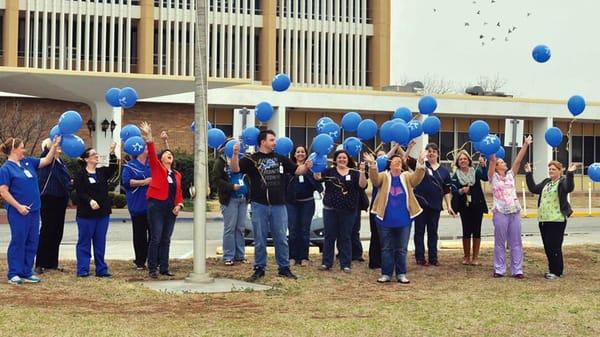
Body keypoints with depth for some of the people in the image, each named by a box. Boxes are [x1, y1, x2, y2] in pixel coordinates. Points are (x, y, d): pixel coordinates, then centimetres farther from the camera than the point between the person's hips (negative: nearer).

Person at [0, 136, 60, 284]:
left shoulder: (28, 162, 11)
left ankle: (26, 273, 16)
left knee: (32, 242, 8)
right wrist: (19, 206, -18)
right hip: (18, 212, -7)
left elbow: (46, 161, 19)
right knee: (18, 242, -2)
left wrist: (54, 146, 5)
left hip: (33, 210, 7)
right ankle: (14, 274, 6)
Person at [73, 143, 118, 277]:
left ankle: (101, 269, 13)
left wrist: (112, 153, -14)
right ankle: (83, 270, 4)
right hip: (86, 214, -5)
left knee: (100, 242, 9)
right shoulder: (80, 175, -5)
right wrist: (90, 200, -29)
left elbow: (113, 168, -3)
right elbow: (80, 192, -13)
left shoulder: (102, 172, 13)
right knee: (84, 242, 1)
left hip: (102, 212, 5)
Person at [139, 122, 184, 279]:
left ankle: (164, 268, 15)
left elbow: (179, 192, 18)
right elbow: (151, 154, -12)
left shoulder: (177, 174, 15)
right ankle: (153, 268, -1)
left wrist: (179, 204, 1)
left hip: (171, 208, 5)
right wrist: (149, 138, -23)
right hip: (156, 206, -5)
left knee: (166, 239, 9)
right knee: (155, 238, -5)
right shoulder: (156, 167, 3)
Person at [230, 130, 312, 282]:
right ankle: (259, 269, 15)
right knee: (260, 239, 5)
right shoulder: (252, 159, -1)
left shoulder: (281, 158, 9)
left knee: (281, 238, 7)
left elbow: (297, 170, 8)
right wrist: (235, 154, -29)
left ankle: (284, 268, 16)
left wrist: (306, 167, -14)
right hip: (259, 205, -2)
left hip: (279, 205, 2)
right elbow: (235, 169, -11)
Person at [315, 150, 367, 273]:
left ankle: (346, 264, 9)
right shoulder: (329, 171, 5)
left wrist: (362, 172, -21)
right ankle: (326, 263, 11)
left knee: (345, 237, 5)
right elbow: (317, 177, -10)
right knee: (329, 236, 4)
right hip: (330, 209, 0)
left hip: (348, 210, 0)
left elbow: (362, 185, -6)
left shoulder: (354, 173, 5)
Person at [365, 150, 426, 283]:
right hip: (385, 220, -1)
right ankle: (386, 274, 13)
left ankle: (401, 274, 15)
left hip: (403, 220, 1)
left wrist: (421, 163, -30)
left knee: (402, 249, 7)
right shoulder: (384, 176, 2)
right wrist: (372, 165, -35)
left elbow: (417, 178, -14)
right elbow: (375, 179, -17)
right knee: (386, 248, 6)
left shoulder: (407, 176, 5)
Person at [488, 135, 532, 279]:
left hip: (515, 212, 4)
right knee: (500, 243, 2)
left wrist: (525, 145, -1)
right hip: (500, 213, -4)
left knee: (516, 243, 4)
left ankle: (517, 270, 7)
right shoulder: (493, 177, 2)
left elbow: (518, 160, 6)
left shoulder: (510, 175, 14)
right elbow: (492, 161, -10)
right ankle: (499, 270, 9)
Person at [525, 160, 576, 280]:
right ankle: (552, 269, 21)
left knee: (554, 246, -6)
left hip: (557, 220, -7)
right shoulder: (546, 182, 17)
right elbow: (533, 189, 16)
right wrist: (529, 174, 13)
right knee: (547, 246, 11)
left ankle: (557, 271, 2)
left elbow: (569, 188, -26)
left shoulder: (563, 182, -5)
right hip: (543, 219, 8)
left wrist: (570, 173, -37)